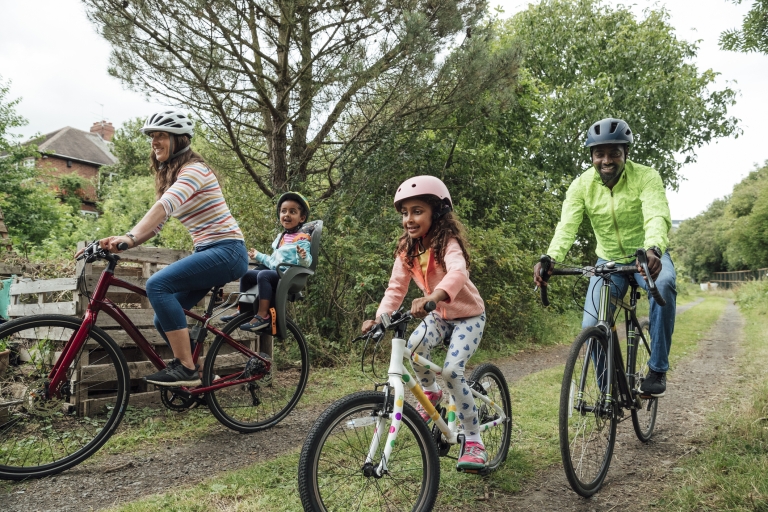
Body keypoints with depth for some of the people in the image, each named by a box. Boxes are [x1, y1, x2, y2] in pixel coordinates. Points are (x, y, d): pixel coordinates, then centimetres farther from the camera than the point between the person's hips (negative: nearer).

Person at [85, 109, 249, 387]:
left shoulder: (194, 169, -11)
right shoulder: (170, 176, 17)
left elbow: (164, 207, -29)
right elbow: (155, 224, 10)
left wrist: (130, 237, -41)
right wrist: (120, 242, -5)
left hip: (226, 251, -9)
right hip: (206, 252, 9)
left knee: (158, 284, -26)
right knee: (164, 320, 5)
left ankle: (186, 368, -19)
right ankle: (190, 375, 21)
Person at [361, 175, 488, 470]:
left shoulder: (448, 243, -26)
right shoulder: (407, 250, -7)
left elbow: (457, 273, -47)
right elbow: (396, 287, -10)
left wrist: (431, 297, -66)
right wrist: (379, 318, -27)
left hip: (468, 315, -5)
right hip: (438, 315, 5)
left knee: (452, 370, -22)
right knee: (413, 347, -26)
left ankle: (474, 440, -4)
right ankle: (430, 391, 6)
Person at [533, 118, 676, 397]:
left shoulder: (646, 177, -19)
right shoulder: (582, 185, -13)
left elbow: (658, 217, -35)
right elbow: (566, 226, -26)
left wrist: (653, 250, -57)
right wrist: (549, 259, -47)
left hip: (647, 256, -2)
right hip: (608, 260, 2)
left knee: (664, 283, -36)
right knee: (592, 327, -12)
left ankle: (658, 370, -20)